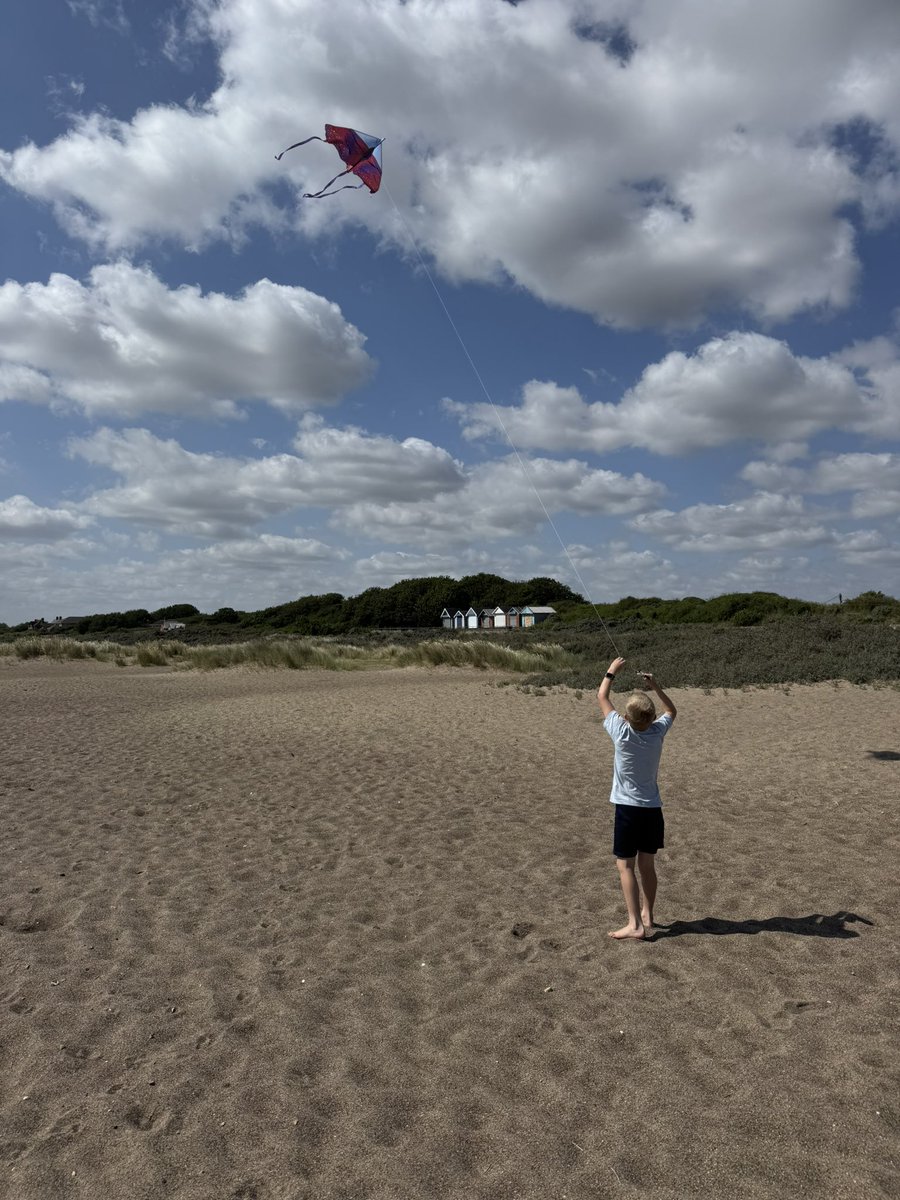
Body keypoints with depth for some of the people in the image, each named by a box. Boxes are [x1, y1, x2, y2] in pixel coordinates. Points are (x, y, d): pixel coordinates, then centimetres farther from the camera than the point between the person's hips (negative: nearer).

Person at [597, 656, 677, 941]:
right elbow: (671, 710, 17)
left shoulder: (622, 733, -16)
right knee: (647, 864, 14)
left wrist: (611, 671, 9)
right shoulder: (658, 732, -7)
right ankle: (646, 917, 25)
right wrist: (655, 686, 12)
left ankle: (635, 924, -5)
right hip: (653, 808, 5)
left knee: (625, 865, -1)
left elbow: (601, 697, -3)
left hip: (628, 808, -5)